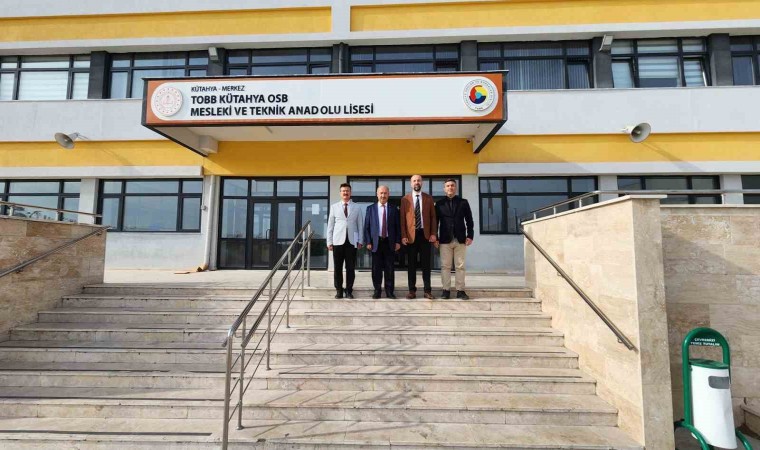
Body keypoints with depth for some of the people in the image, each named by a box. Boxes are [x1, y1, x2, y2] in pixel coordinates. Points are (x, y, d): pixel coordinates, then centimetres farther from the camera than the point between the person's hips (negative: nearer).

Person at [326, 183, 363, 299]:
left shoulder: (357, 207, 7)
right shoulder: (334, 207, 7)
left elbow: (360, 225, 7)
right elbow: (330, 225, 6)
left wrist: (360, 241, 2)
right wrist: (329, 241, 1)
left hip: (352, 241, 0)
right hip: (338, 241, 0)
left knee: (350, 267, 3)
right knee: (338, 267, 5)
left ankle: (349, 290, 14)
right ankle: (339, 290, 17)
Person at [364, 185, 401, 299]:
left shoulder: (393, 209, 6)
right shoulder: (370, 208, 6)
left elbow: (398, 226, 5)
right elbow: (366, 227, 4)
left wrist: (398, 241, -2)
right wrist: (368, 242, -4)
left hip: (389, 242, 0)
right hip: (376, 242, 0)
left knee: (389, 268, 4)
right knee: (376, 268, 5)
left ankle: (389, 291, 14)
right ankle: (377, 290, 16)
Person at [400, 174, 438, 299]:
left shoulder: (429, 198, 8)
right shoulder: (405, 199, 5)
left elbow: (433, 217, 6)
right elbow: (402, 218, 1)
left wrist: (433, 233, -3)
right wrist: (403, 236, -7)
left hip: (425, 234, 1)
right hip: (411, 235, 0)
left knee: (426, 264, 5)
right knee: (412, 264, 5)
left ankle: (427, 290, 12)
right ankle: (412, 290, 13)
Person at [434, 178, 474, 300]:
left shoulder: (463, 202, 8)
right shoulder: (439, 203, 7)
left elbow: (469, 221, 7)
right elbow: (435, 221, 5)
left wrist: (470, 236, -3)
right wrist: (435, 238, -1)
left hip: (460, 239, 1)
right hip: (445, 240, 0)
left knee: (460, 266, 3)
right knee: (445, 266, 2)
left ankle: (460, 290, 10)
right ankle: (446, 290, 10)